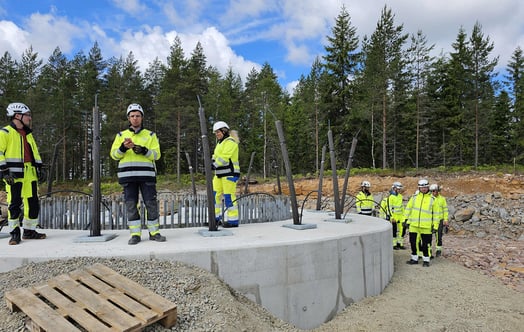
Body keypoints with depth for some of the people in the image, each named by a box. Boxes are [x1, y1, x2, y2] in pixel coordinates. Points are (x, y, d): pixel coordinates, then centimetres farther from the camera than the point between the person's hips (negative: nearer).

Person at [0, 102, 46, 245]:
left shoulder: (28, 134, 20)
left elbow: (34, 152, 24)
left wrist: (39, 167, 15)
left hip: (30, 173, 7)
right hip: (14, 174, -6)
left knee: (33, 202, 6)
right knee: (14, 203, -3)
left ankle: (29, 231, 16)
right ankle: (15, 232, 8)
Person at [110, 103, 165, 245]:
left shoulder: (150, 135, 13)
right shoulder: (121, 135, 16)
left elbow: (156, 154, 3)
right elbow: (114, 154, 8)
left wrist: (143, 151, -16)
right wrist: (123, 148, -12)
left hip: (146, 175, -1)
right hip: (128, 175, 1)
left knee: (151, 203, -3)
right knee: (131, 205, 0)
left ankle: (154, 232, 8)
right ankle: (135, 234, 8)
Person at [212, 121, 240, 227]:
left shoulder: (230, 142, -9)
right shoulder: (220, 143, 22)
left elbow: (225, 156, -20)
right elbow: (216, 156, 18)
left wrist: (215, 165, -24)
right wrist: (212, 163, -2)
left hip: (229, 173, -9)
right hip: (220, 173, 9)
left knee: (229, 196, -8)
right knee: (215, 195, 7)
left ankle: (233, 220, -1)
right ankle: (216, 217, 17)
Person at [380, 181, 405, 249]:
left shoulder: (400, 196, 12)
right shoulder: (390, 197, -13)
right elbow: (389, 207, -16)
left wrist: (403, 215, 17)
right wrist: (391, 217, -19)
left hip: (400, 216, 7)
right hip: (393, 217, -7)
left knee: (402, 229, 7)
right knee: (394, 231, 0)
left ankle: (400, 244, 19)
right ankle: (394, 245, 10)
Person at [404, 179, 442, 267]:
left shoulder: (432, 199, 0)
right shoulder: (414, 197, 6)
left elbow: (436, 213, 2)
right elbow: (408, 208, 11)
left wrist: (435, 226, -2)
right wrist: (405, 219, 6)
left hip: (426, 226, -3)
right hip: (414, 225, 3)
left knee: (425, 244, 3)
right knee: (413, 242, 9)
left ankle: (426, 260, 18)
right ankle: (414, 259, 23)